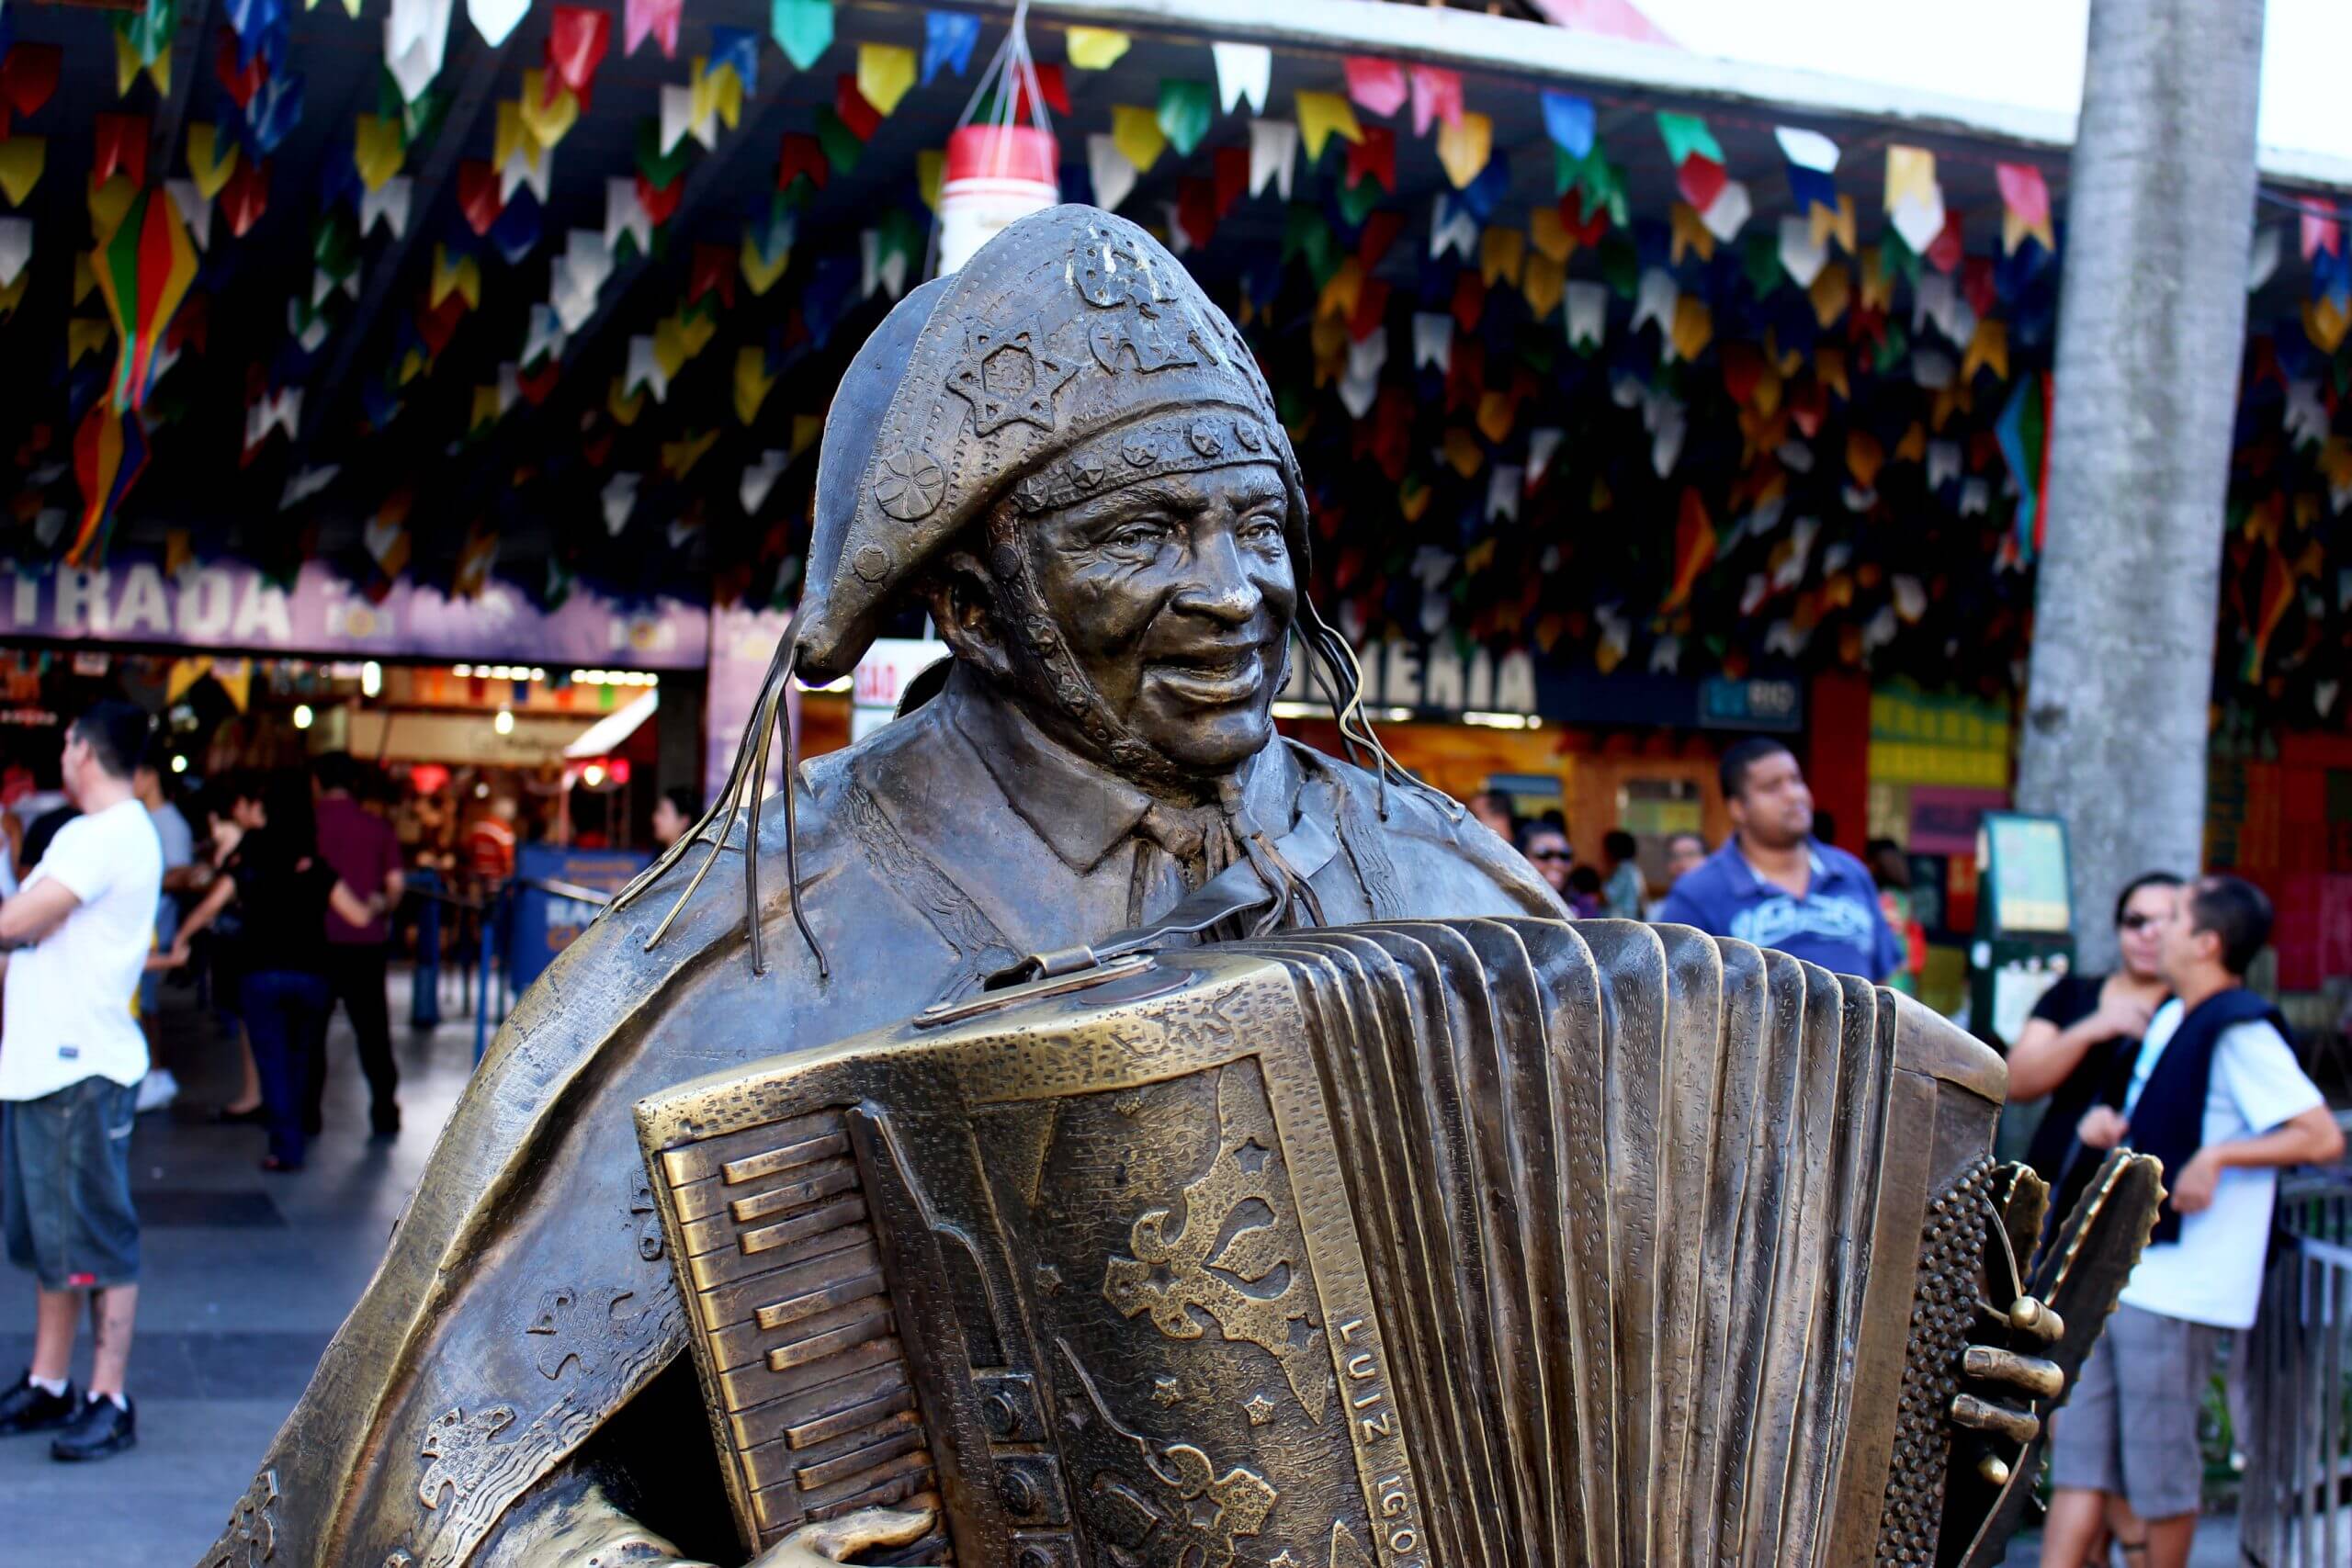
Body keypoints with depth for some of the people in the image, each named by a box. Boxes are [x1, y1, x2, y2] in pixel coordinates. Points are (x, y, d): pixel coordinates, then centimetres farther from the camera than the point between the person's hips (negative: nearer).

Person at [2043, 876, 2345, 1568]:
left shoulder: (2241, 1033, -13)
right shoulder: (2170, 1018, 14)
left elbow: (2323, 1137, -19)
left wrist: (2218, 1155, -24)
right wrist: (2110, 1123, 8)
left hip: (2175, 1285, -9)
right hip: (2116, 1271, 9)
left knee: (2158, 1468, 1)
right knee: (2080, 1455, 7)